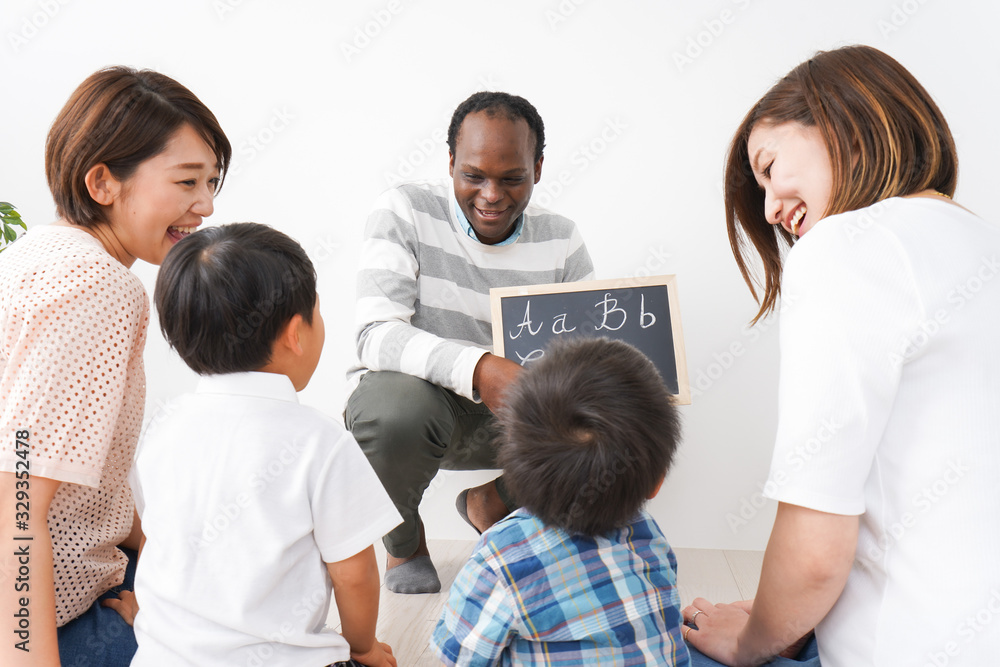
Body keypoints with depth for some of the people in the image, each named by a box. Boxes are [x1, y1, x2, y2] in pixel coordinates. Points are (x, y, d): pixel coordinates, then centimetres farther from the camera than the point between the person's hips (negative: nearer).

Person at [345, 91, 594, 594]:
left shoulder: (561, 242, -2)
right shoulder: (405, 212, -12)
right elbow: (375, 335, -23)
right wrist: (478, 368, -40)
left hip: (508, 418, 3)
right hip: (413, 397, -3)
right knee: (394, 406, -38)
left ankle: (493, 502, 11)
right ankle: (403, 539, -1)